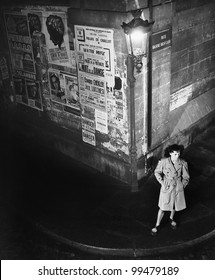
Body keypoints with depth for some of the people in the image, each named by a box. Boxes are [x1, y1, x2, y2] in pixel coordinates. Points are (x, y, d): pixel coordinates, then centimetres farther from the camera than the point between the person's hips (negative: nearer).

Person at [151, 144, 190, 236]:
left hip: (178, 188, 2)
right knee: (163, 207, 6)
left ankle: (171, 219, 52)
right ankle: (157, 226, 25)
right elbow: (157, 172, -2)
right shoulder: (163, 161, -18)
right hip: (166, 188, -2)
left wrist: (182, 187, -3)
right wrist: (162, 183, -7)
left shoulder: (183, 163, -15)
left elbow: (186, 177, 0)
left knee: (175, 205, 22)